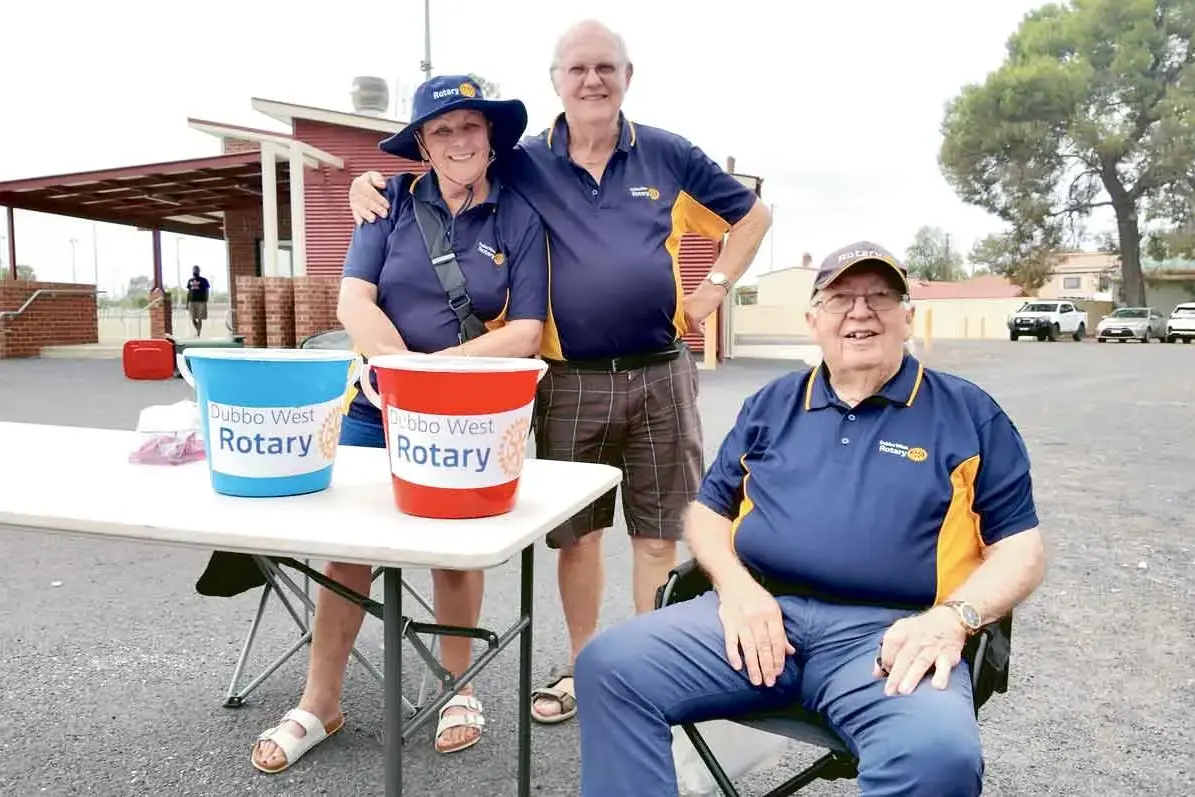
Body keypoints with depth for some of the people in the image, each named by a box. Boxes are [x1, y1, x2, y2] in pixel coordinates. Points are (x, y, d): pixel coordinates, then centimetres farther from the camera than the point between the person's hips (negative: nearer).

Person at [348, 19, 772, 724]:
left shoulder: (668, 155, 5)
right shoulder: (524, 165, 4)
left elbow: (754, 215, 15)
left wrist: (715, 289, 4)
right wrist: (372, 184, -7)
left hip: (660, 374, 0)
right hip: (571, 381, 1)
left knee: (659, 532, 6)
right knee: (576, 532, 10)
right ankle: (582, 666, 28)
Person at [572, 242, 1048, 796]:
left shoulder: (968, 413, 12)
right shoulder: (772, 404, 19)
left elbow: (1020, 548, 10)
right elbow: (708, 510, 19)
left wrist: (954, 616, -11)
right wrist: (734, 584, -3)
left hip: (886, 630, -2)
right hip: (760, 612, 3)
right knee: (610, 666, -20)